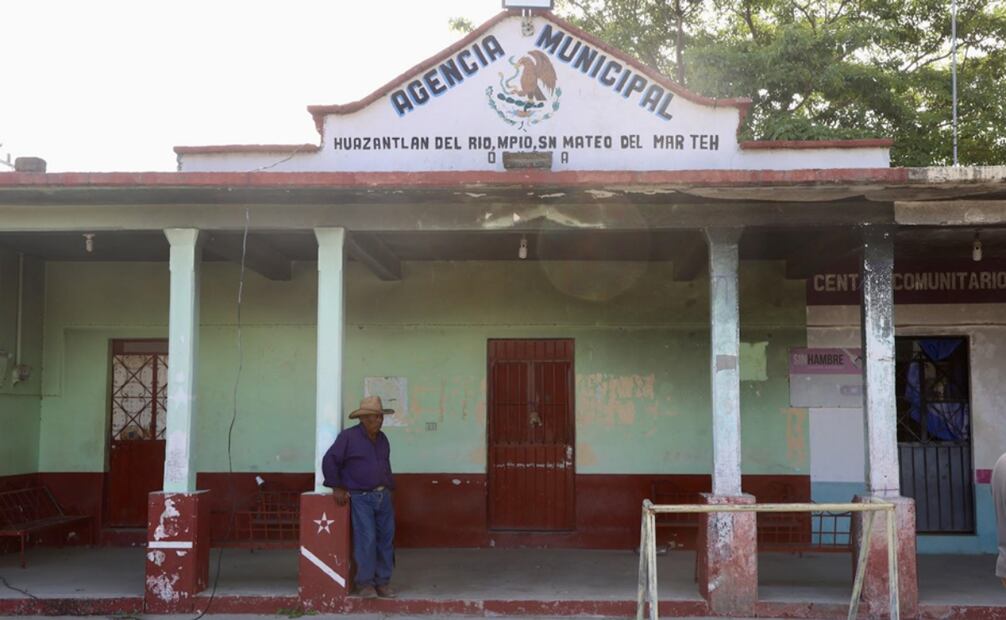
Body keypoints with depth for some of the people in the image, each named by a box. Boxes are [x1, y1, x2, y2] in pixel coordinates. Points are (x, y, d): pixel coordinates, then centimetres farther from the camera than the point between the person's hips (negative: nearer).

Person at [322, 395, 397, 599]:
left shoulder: (382, 439, 13)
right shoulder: (348, 437, -7)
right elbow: (329, 460, -9)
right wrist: (337, 487, -11)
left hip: (383, 496, 6)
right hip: (361, 498, -6)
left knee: (386, 538, 5)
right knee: (366, 539, -12)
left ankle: (383, 582, 14)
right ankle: (364, 583, -1)